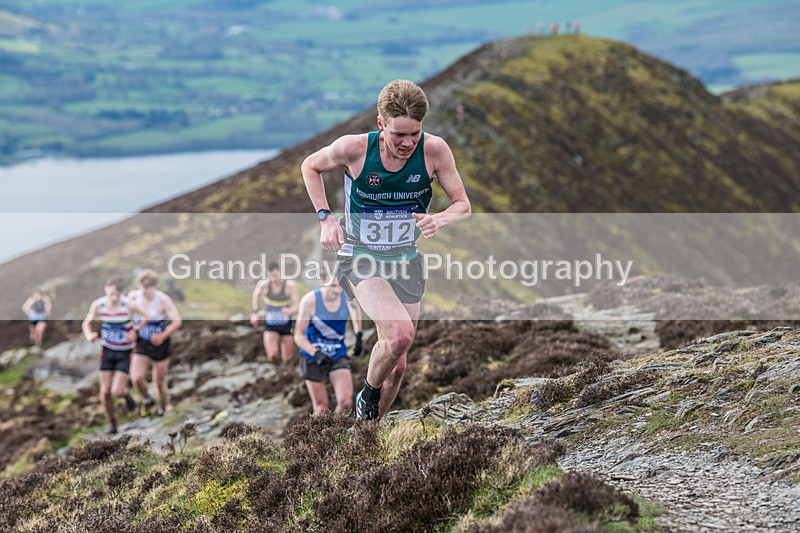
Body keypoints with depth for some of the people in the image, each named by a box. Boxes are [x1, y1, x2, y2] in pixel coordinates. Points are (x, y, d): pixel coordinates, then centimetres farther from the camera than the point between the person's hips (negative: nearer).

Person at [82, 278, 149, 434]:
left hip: (125, 353, -3)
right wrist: (89, 335, -19)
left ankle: (126, 394, 26)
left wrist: (135, 331, -22)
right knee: (105, 392, 0)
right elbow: (86, 323, 2)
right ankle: (112, 421, 26)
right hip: (107, 350, 3)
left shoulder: (128, 304, -23)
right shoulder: (98, 304, -13)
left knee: (116, 392, -12)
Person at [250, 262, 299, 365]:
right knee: (272, 355, -19)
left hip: (286, 323, 0)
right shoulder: (263, 284, -16)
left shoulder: (289, 285, -20)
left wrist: (290, 310, -41)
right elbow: (256, 295, 7)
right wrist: (255, 313, 8)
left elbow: (295, 306, -19)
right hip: (270, 324, 0)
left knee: (287, 359, 2)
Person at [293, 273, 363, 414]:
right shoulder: (309, 301, -21)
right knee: (321, 409, 1)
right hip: (313, 358, -2)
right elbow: (299, 336, -15)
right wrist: (316, 354, -30)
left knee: (346, 402, -13)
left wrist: (358, 335, 8)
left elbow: (355, 308, 16)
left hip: (338, 356, 2)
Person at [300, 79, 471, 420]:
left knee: (396, 366, 8)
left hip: (406, 261, 3)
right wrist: (325, 218, -8)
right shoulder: (354, 148, -18)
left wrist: (438, 220, -26)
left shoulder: (434, 151, -15)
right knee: (400, 334, -30)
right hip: (360, 256, -3)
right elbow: (310, 166, 3)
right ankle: (368, 393, 0)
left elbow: (463, 205, -4)